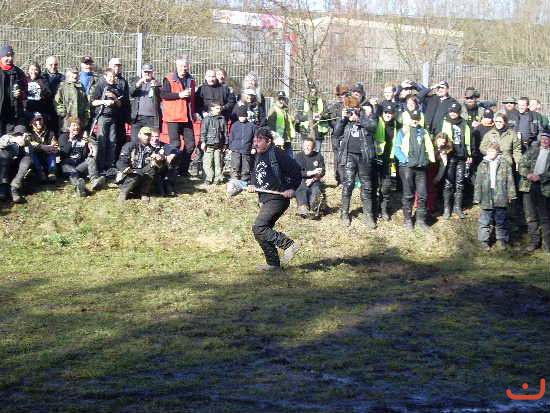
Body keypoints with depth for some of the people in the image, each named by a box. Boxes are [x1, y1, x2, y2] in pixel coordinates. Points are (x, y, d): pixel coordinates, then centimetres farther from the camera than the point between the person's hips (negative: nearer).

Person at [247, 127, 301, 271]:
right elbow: (255, 175, 26)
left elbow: (296, 170, -14)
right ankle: (273, 263, 18)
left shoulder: (276, 153, -13)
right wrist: (252, 185, 5)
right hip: (266, 199, 10)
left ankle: (288, 244, -12)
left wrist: (292, 189, -17)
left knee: (258, 228, -17)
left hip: (277, 198, -10)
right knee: (264, 230, 11)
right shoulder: (258, 156, 15)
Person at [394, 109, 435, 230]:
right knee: (408, 195, 1)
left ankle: (421, 219, 10)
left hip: (421, 167, 3)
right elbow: (397, 148, -4)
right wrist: (405, 160, -15)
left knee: (423, 194, 1)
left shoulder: (424, 132, 15)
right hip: (407, 166, -3)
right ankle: (408, 219, 10)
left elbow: (429, 148, 14)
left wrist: (429, 159, -3)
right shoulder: (403, 132, 4)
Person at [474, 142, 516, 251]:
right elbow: (478, 182, 5)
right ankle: (484, 240, 11)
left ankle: (501, 239, 22)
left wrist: (511, 194, 0)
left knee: (501, 220, 9)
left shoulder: (504, 164, 1)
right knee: (485, 220, 3)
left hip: (501, 196, 0)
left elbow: (510, 179, 3)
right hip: (486, 197, 0)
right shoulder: (483, 164, 4)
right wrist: (477, 197, 2)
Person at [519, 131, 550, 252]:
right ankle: (534, 240, 19)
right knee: (530, 215, 9)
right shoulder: (533, 148, 11)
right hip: (528, 186, 3)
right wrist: (527, 174, -10)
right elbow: (522, 163, 7)